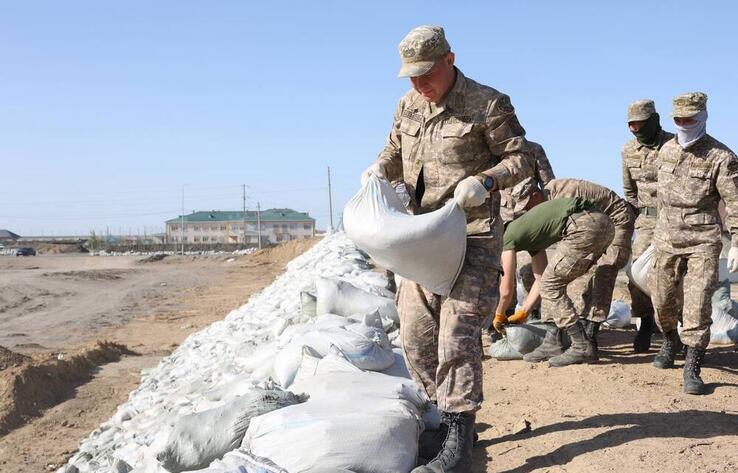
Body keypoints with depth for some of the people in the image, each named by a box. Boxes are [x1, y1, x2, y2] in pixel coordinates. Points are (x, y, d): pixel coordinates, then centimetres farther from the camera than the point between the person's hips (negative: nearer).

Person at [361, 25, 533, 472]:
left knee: (458, 334, -12)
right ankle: (448, 414, 25)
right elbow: (396, 150, 23)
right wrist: (380, 169, 0)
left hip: (473, 237, -7)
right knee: (416, 332, 7)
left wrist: (485, 180, -23)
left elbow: (522, 158, -5)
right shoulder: (408, 105, 10)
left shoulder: (488, 104, -9)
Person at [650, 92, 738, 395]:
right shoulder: (667, 151, 6)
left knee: (697, 305, -11)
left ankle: (692, 369, -4)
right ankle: (670, 341, 41)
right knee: (662, 299, 12)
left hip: (703, 242, -5)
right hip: (666, 239, 5)